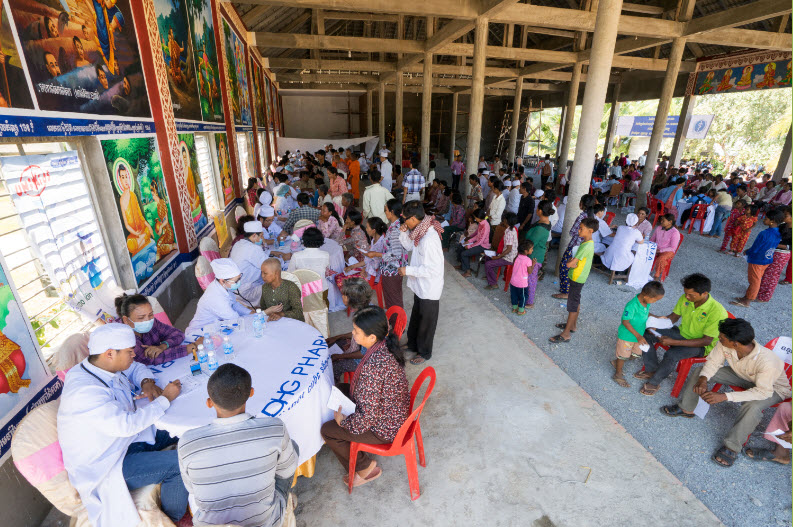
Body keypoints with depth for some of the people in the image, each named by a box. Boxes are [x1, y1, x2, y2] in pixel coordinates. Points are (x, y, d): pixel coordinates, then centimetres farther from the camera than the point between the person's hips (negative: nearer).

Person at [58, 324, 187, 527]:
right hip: (105, 469, -9)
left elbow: (136, 367, 16)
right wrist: (165, 398, -25)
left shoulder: (105, 366, -5)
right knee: (180, 464, -21)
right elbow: (127, 425, -36)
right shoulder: (83, 391, -31)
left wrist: (147, 382, -6)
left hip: (127, 437, 9)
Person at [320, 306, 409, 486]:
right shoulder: (386, 345, -10)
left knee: (327, 430, 3)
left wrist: (343, 421, -11)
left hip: (385, 428, -8)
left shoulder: (373, 367, -37)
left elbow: (367, 419, -28)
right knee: (340, 391, 19)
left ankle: (365, 468, 21)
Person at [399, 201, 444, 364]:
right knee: (416, 316, 27)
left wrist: (408, 270, -23)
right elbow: (409, 246, 14)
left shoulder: (429, 239, -33)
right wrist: (404, 233, -5)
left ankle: (424, 352, 34)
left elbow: (432, 269, -31)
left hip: (429, 289, -9)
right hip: (420, 286, 9)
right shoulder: (420, 231, -4)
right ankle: (413, 343, 49)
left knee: (426, 321, 12)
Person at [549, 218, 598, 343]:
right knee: (576, 302, 22)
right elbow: (573, 260, 10)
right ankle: (573, 325, 39)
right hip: (577, 277, 10)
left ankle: (566, 334, 4)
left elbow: (569, 264, -29)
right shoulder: (588, 243, 5)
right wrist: (572, 261, -10)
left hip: (577, 279, -10)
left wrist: (570, 262, -9)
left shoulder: (586, 246, -26)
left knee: (573, 305, -3)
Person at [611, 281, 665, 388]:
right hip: (626, 336, -8)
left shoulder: (646, 302, -9)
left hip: (638, 336, 8)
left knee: (636, 355, 21)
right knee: (623, 356, 11)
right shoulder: (632, 306, -34)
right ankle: (618, 375, 33)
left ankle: (616, 363, 45)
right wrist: (638, 336, -26)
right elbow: (625, 322, -26)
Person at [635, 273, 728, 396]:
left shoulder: (717, 312, -28)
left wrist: (674, 342, -31)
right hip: (682, 332, 7)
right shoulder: (685, 298, -11)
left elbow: (706, 341, -25)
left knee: (671, 354, -34)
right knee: (646, 334, -10)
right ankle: (652, 370, 5)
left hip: (701, 345, -6)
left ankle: (654, 382, -8)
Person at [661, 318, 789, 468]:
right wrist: (703, 379, -31)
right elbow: (713, 362, -12)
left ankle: (732, 447, -19)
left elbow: (763, 392, -36)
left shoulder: (767, 362, -41)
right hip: (742, 376, 6)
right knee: (699, 370, -7)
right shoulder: (725, 345, -27)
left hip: (772, 387, -6)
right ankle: (686, 409, 11)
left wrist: (724, 396, -42)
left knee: (752, 406, -37)